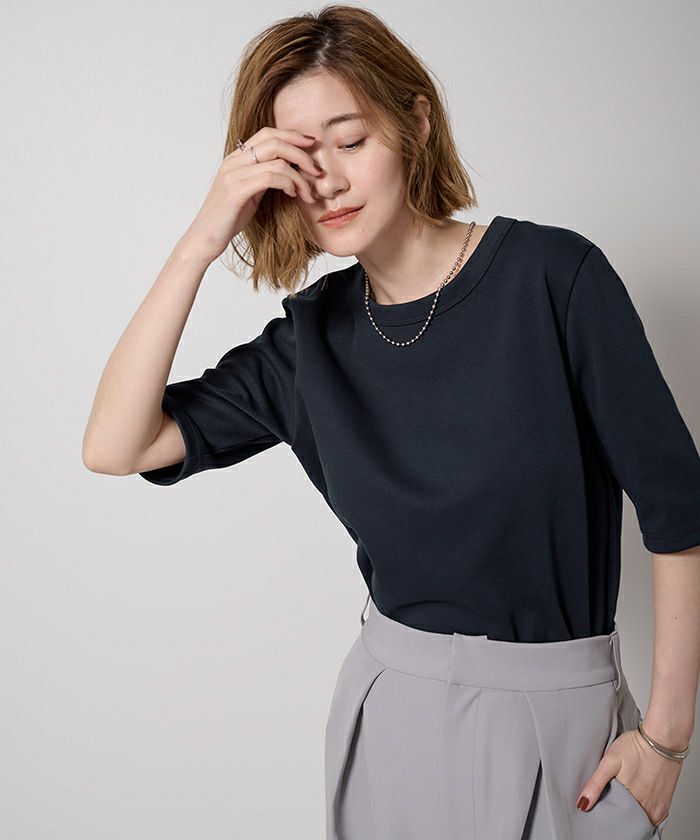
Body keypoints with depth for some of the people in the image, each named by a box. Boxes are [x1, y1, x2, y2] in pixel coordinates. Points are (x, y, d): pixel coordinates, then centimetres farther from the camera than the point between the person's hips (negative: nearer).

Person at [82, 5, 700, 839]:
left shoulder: (552, 275, -14)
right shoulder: (313, 334, -2)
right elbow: (114, 447, -10)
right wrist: (200, 243, -16)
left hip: (554, 712, -3)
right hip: (391, 708, 3)